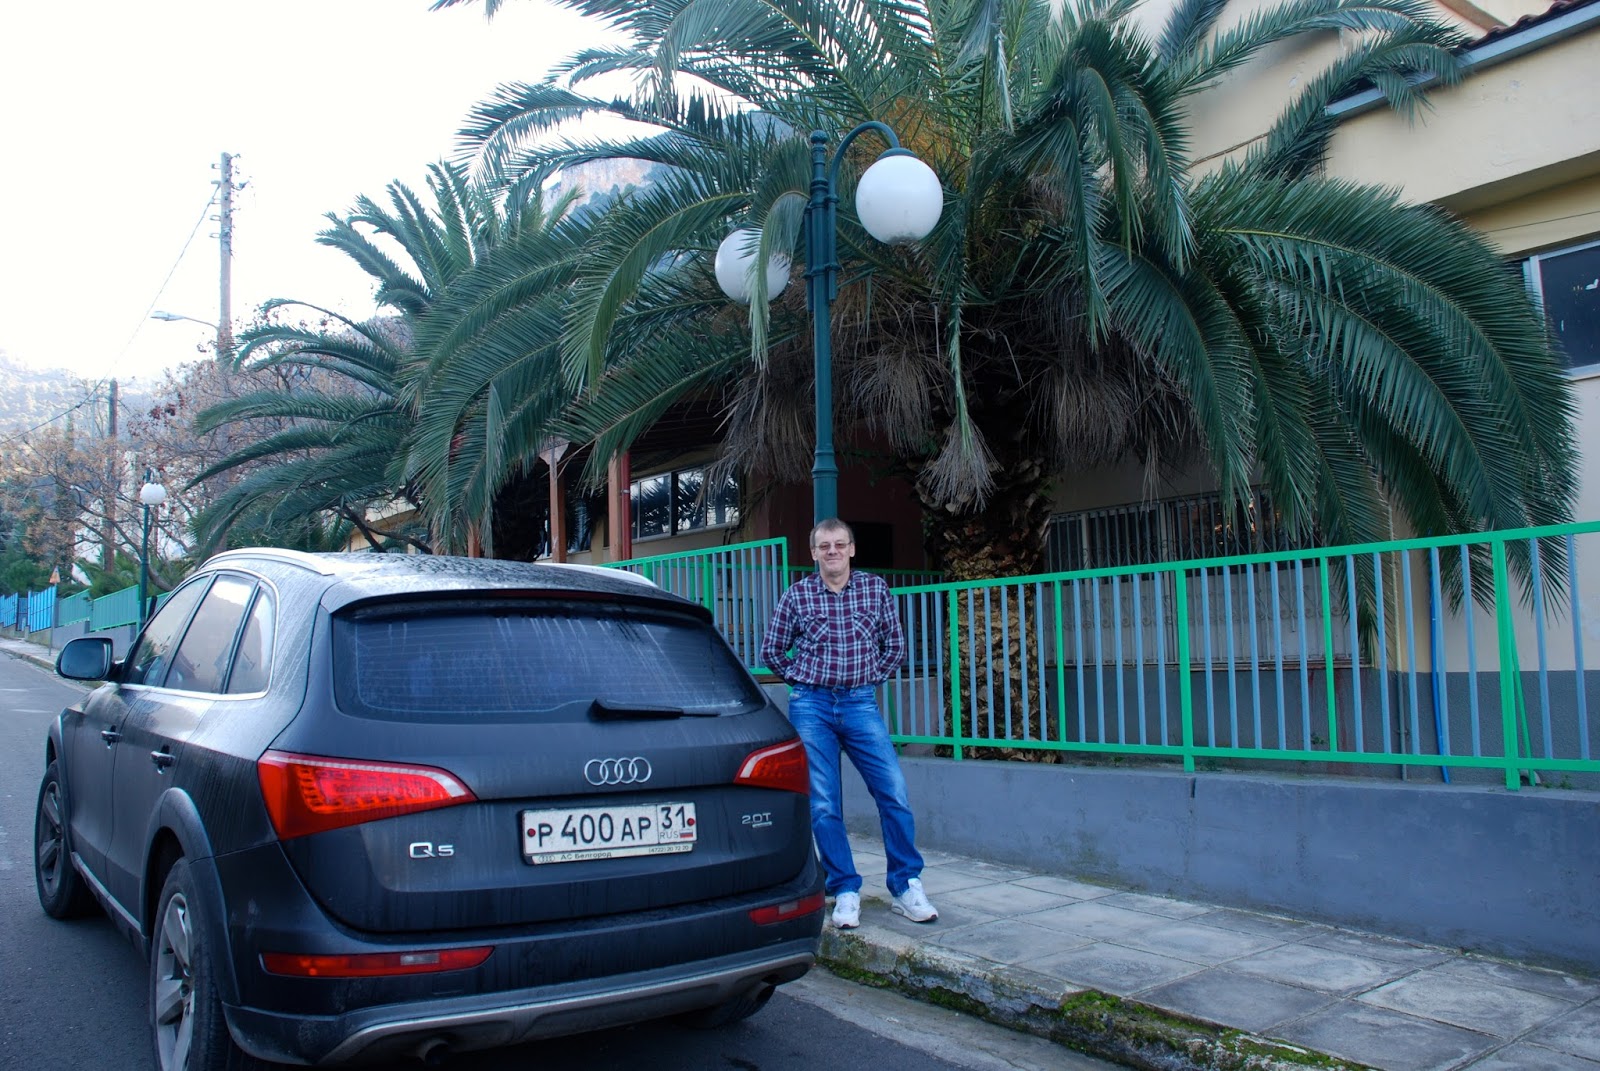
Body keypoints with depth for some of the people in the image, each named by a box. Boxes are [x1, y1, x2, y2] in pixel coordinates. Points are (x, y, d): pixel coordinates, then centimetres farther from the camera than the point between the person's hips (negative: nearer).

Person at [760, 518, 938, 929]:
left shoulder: (875, 589, 5)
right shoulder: (797, 595, 2)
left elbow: (895, 645, 14)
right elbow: (771, 651, 11)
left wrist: (872, 678, 7)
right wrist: (805, 681, 9)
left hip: (860, 703, 1)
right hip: (811, 707, 0)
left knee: (894, 794, -6)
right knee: (823, 806, 1)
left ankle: (905, 887, 8)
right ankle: (845, 892, 13)